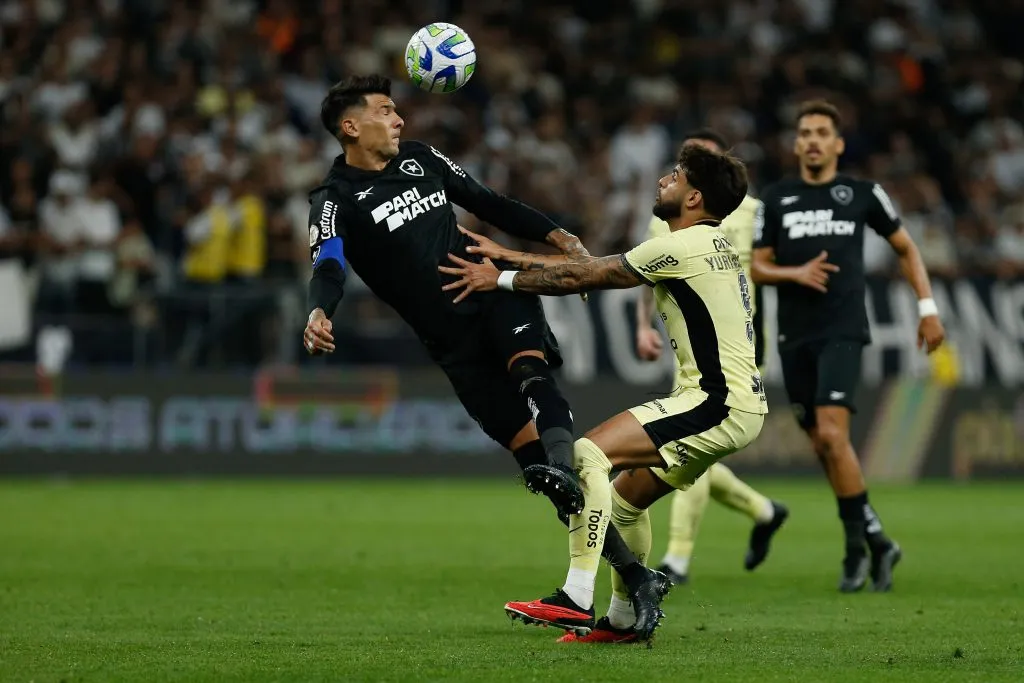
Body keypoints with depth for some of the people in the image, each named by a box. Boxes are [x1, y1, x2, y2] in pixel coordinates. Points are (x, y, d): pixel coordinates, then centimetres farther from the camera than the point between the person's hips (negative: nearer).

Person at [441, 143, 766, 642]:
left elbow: (582, 276, -8)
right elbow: (594, 264, 21)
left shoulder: (685, 246, -12)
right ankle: (624, 619, 27)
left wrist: (499, 279, 1)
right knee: (627, 494, 20)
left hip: (718, 404, -10)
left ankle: (577, 600, -23)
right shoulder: (710, 244, 19)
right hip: (733, 402, 10)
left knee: (589, 453, -17)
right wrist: (507, 255, 20)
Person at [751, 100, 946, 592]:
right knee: (821, 445, 4)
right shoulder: (775, 199, 9)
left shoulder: (863, 195, 5)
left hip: (843, 331, -3)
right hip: (795, 335, 4)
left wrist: (927, 306, 10)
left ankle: (857, 544, -8)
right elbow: (757, 268, 9)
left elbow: (905, 247, 17)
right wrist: (795, 273, -11)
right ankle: (877, 542, 16)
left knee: (832, 434, -19)